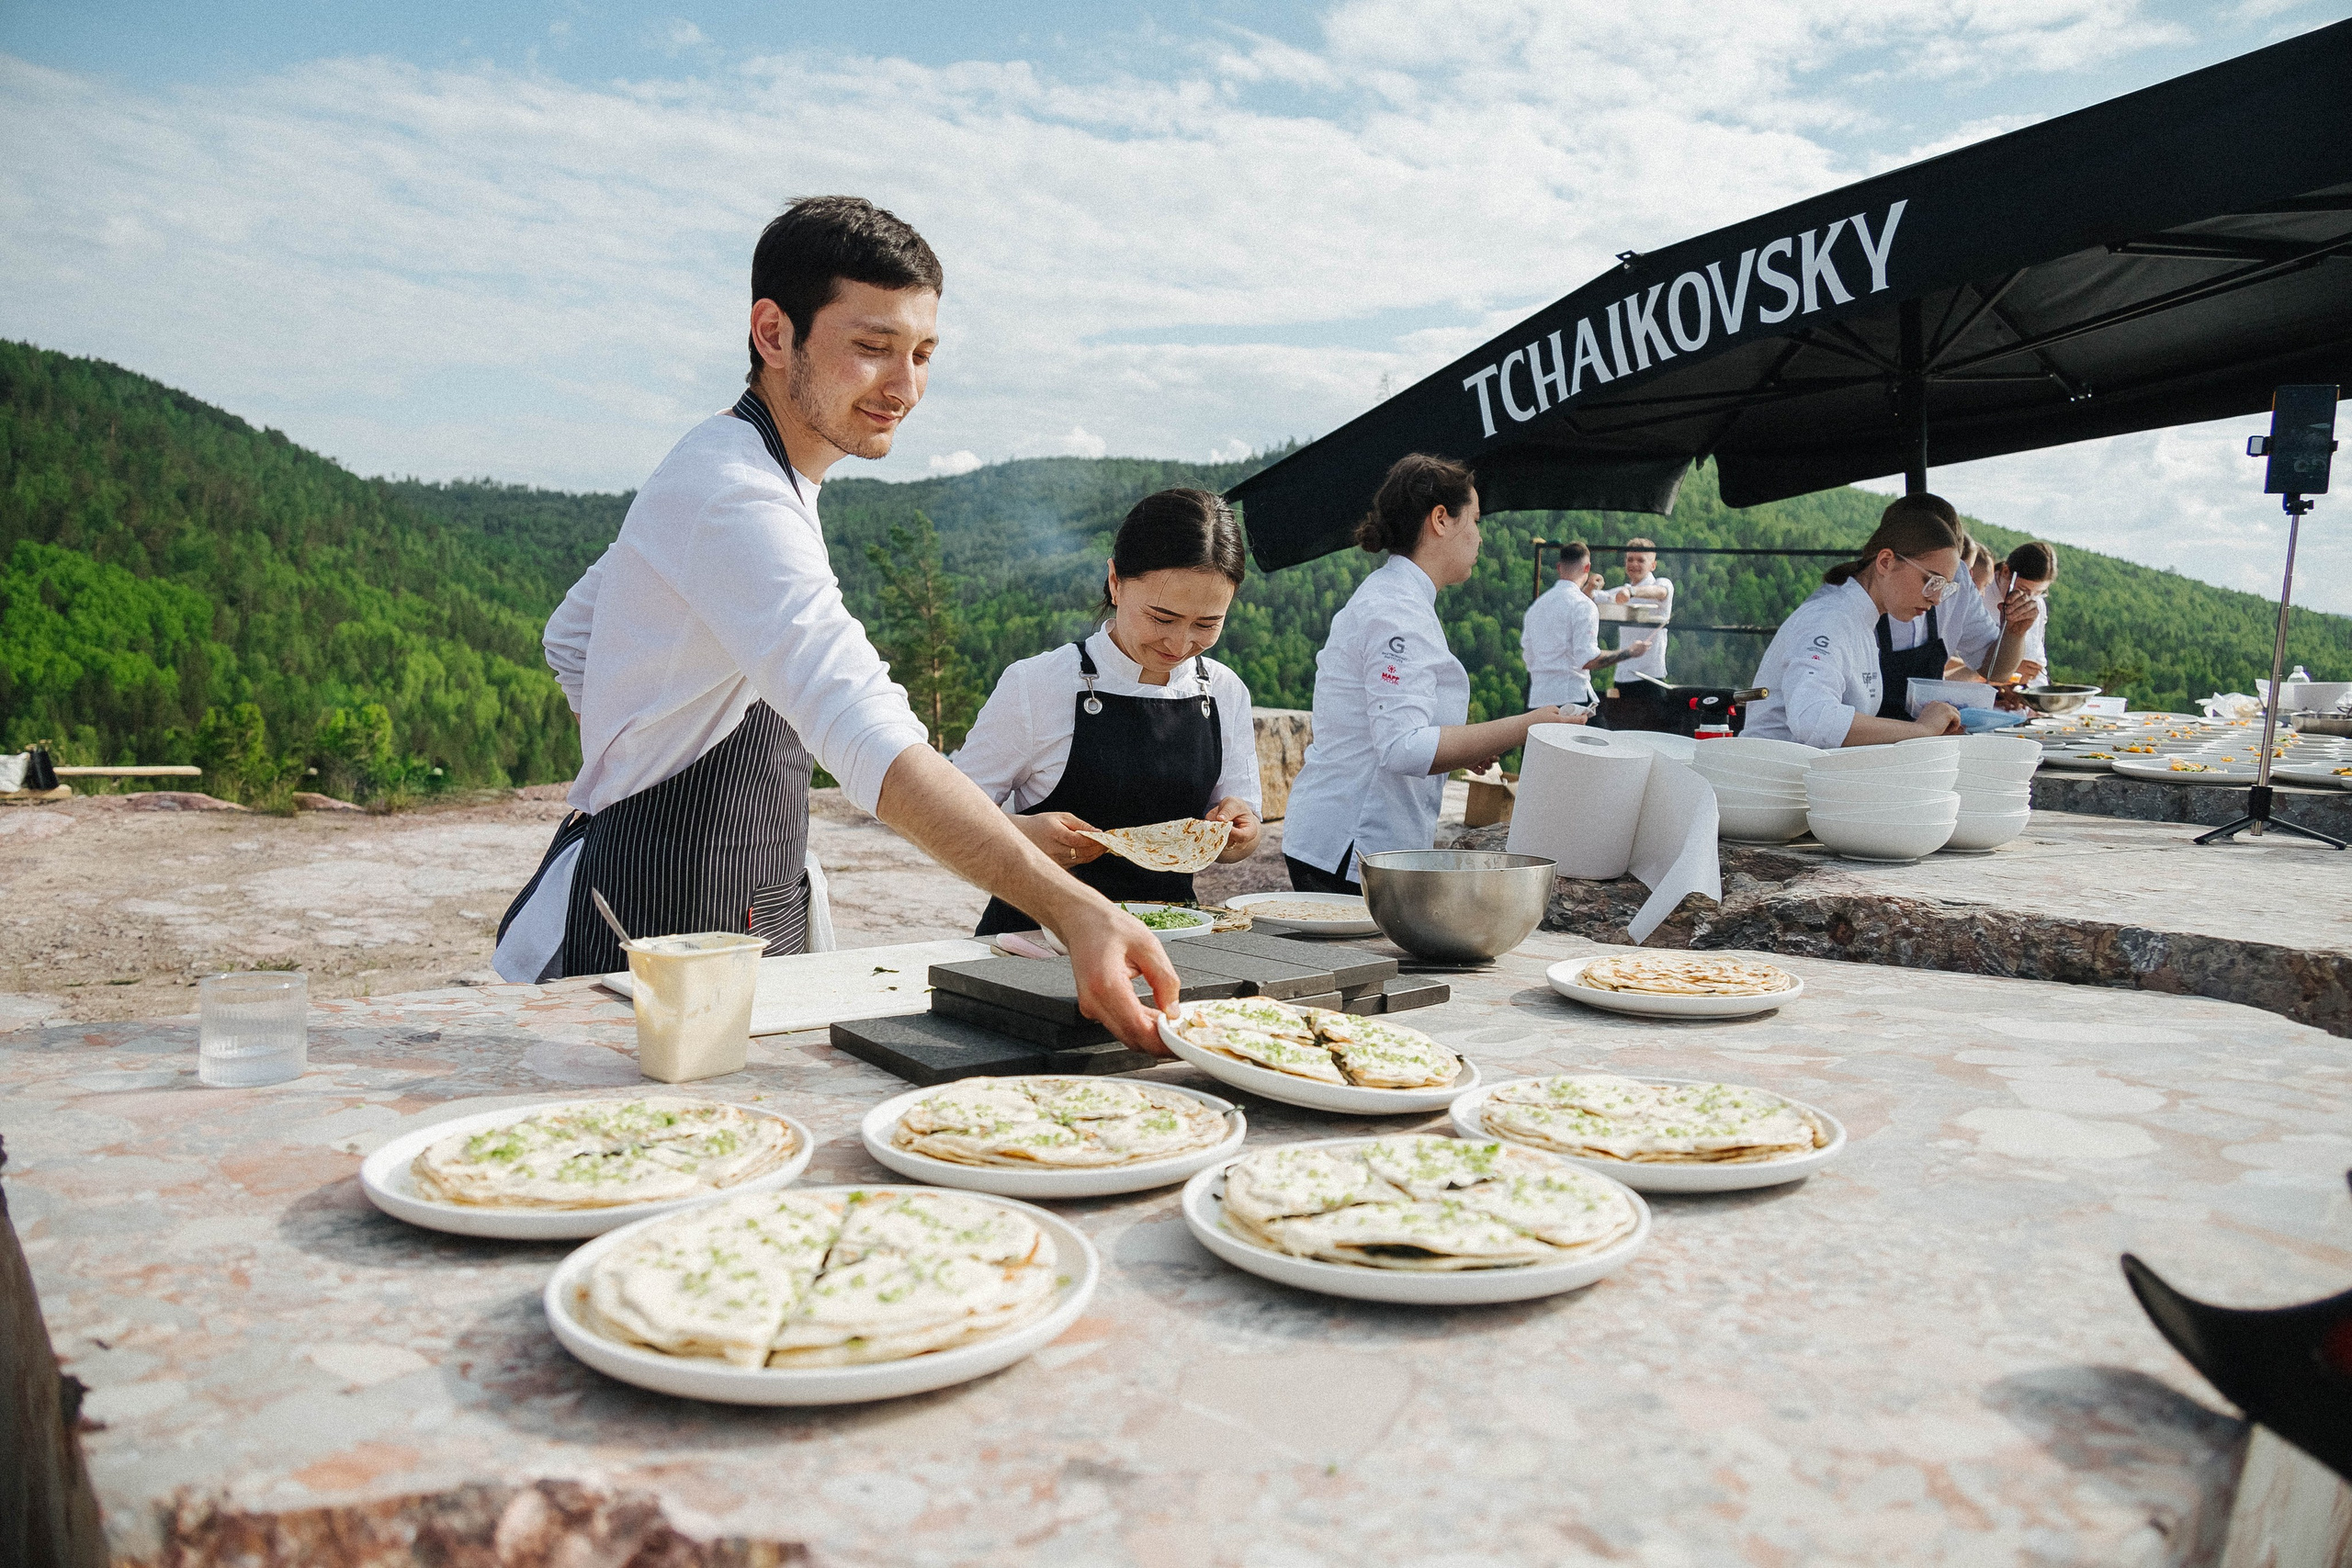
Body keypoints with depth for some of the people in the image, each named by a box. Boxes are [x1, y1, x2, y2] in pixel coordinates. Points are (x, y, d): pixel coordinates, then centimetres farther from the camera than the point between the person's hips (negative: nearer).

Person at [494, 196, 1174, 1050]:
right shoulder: (733, 499, -24)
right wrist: (1073, 910, -47)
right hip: (659, 938, -10)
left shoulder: (720, 470, 10)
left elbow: (571, 637, 19)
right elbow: (869, 736, -39)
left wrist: (659, 773, 10)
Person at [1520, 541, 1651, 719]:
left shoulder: (1537, 605, 12)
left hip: (1537, 698, 7)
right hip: (1572, 697, -7)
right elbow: (1588, 660, -16)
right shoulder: (1583, 605, -9)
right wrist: (1629, 652, -6)